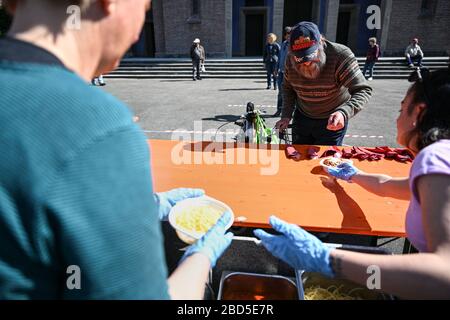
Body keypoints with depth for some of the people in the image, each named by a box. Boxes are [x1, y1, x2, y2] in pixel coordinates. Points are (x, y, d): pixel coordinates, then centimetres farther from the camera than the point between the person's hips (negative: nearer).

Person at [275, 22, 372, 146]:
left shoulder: (341, 55, -25)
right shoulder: (291, 59, -12)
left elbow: (363, 90, -29)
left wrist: (344, 113, -47)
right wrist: (286, 115, -5)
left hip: (332, 121, -4)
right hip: (302, 118, 4)